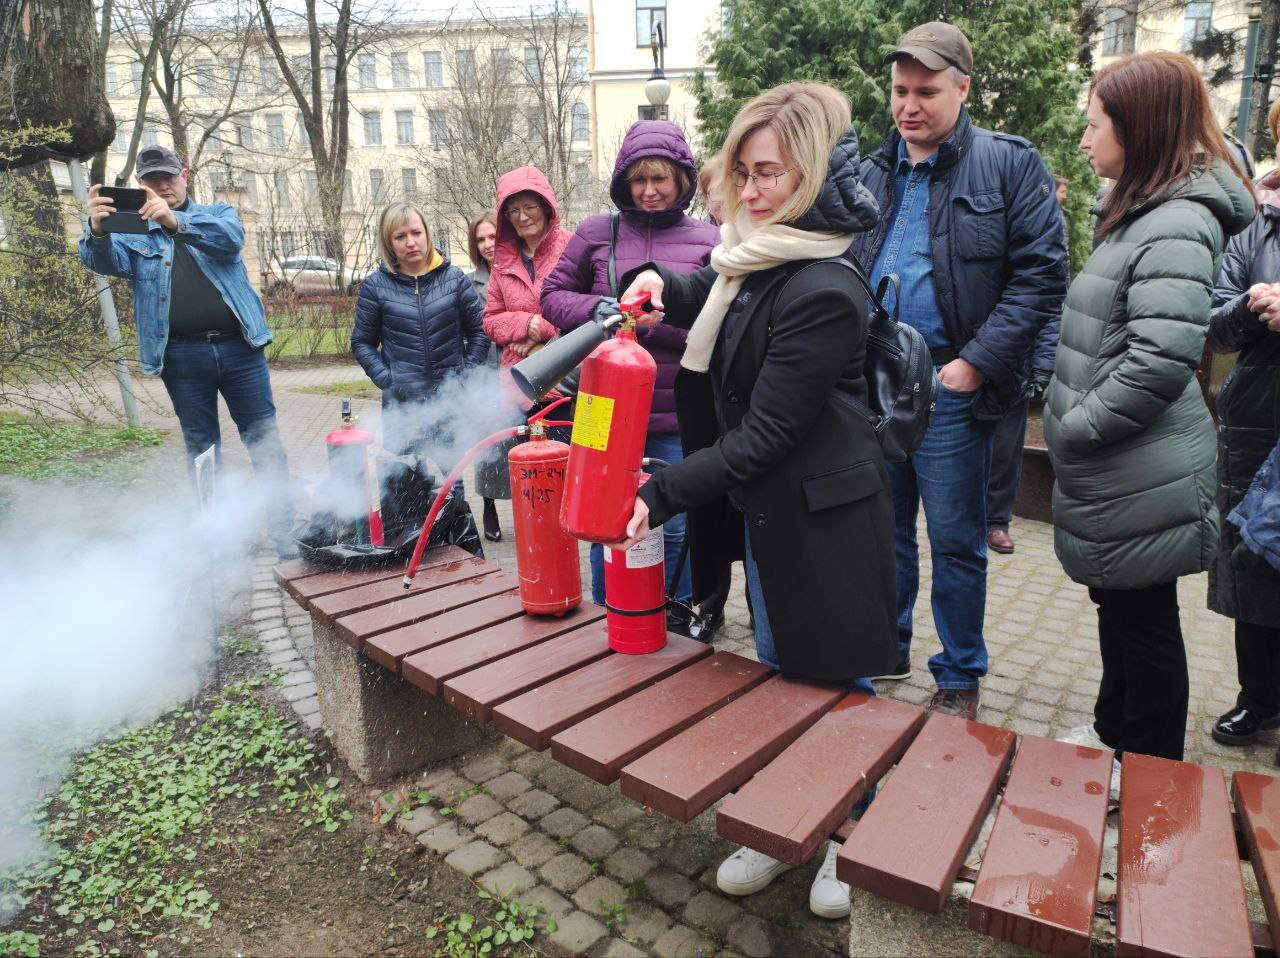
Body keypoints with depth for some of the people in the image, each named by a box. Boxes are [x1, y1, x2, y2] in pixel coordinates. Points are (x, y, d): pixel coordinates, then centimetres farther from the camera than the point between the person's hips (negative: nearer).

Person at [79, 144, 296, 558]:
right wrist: (97, 231, -29)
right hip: (182, 356, 1)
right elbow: (106, 262, -7)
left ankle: (285, 533, 4)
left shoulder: (217, 213, 10)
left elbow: (231, 236, -13)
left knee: (266, 442, -1)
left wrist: (175, 221, -29)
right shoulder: (133, 231, 12)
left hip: (237, 346, -1)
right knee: (202, 450, 9)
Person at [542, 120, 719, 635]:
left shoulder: (706, 240, 3)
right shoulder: (598, 231, 5)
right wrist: (595, 307, -11)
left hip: (676, 417, -1)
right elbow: (552, 294, 9)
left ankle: (677, 627, 30)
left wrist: (652, 321, -18)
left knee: (676, 527, 8)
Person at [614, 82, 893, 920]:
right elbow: (713, 304, 24)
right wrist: (661, 285, 2)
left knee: (836, 689, 10)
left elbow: (764, 435, -23)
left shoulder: (822, 292, -23)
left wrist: (662, 495, -21)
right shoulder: (756, 255, 4)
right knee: (777, 674, 20)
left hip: (820, 518, -9)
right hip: (767, 508, 9)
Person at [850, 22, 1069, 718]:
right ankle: (886, 651, 33)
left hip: (950, 388, -4)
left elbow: (1041, 277, -7)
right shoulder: (870, 176, 13)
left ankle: (959, 676, 23)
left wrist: (977, 362, -15)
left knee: (954, 541, 5)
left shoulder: (1010, 165, -1)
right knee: (883, 530, 14)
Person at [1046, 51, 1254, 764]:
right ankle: (1113, 733, 41)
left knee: (1145, 623, 7)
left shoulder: (1177, 226, -18)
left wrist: (1073, 429, -17)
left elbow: (1159, 363, -28)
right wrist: (1068, 416, 13)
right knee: (1121, 611, 22)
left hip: (1142, 484, -9)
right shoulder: (1145, 214, 13)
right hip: (1121, 476, 9)